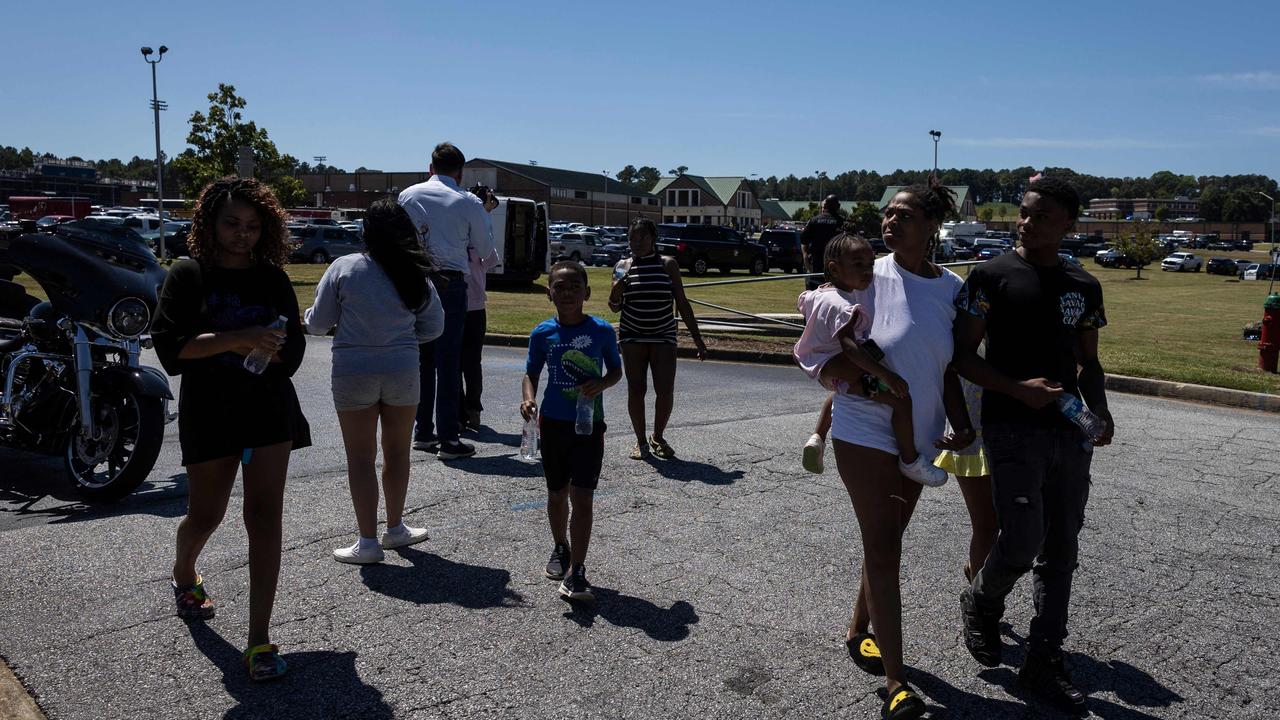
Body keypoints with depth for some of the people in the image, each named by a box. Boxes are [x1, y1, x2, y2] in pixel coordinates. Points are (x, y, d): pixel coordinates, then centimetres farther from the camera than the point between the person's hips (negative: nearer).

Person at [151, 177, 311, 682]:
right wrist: (238, 340, -23)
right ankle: (184, 575, 49)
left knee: (264, 516, -7)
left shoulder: (273, 280, 5)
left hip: (270, 411, 1)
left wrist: (271, 348, -18)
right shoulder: (187, 276, -1)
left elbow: (293, 352, 4)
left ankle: (259, 640, -5)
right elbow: (170, 345, -12)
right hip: (209, 414, -1)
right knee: (206, 515, 13)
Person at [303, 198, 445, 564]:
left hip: (353, 372, -2)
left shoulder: (344, 267, -6)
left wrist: (308, 317, 22)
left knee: (360, 457, 6)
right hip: (402, 370, 2)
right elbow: (434, 327, 9)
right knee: (397, 452, 17)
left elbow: (318, 323, -1)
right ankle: (395, 529, 31)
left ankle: (368, 541, 10)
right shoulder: (416, 276, 2)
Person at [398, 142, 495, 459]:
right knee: (447, 361, -1)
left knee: (421, 359, 12)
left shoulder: (407, 196, 8)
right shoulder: (468, 203, -2)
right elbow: (486, 250, 7)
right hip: (450, 284, -3)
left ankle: (422, 433, 18)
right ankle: (448, 439, 0)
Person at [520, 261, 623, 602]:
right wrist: (528, 398, -14)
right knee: (557, 494, 16)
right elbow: (531, 373, 6)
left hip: (589, 424, -2)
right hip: (553, 423, 2)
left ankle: (575, 571, -5)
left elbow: (616, 370, 5)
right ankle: (560, 549, 40)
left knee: (582, 497, -8)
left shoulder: (602, 330, -6)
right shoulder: (543, 333, -2)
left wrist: (600, 384, -16)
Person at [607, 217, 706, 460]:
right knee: (635, 390, -1)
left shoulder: (667, 264, -1)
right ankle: (641, 441, 16)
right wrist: (616, 291, -17)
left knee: (666, 391, -6)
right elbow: (615, 307, 6)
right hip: (632, 336, 1)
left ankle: (658, 437, 17)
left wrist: (697, 337, 1)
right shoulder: (623, 266, 1)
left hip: (663, 336, 0)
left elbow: (682, 303, 3)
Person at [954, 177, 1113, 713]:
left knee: (1060, 552, 9)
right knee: (1021, 543, -12)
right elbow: (963, 355, -6)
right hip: (1012, 429, -5)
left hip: (1070, 433, 5)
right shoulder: (992, 276, -5)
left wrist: (1100, 410, 0)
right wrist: (1019, 389, -19)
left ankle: (1043, 664, 22)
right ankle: (980, 604, 21)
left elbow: (1088, 362, 18)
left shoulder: (1084, 287, 10)